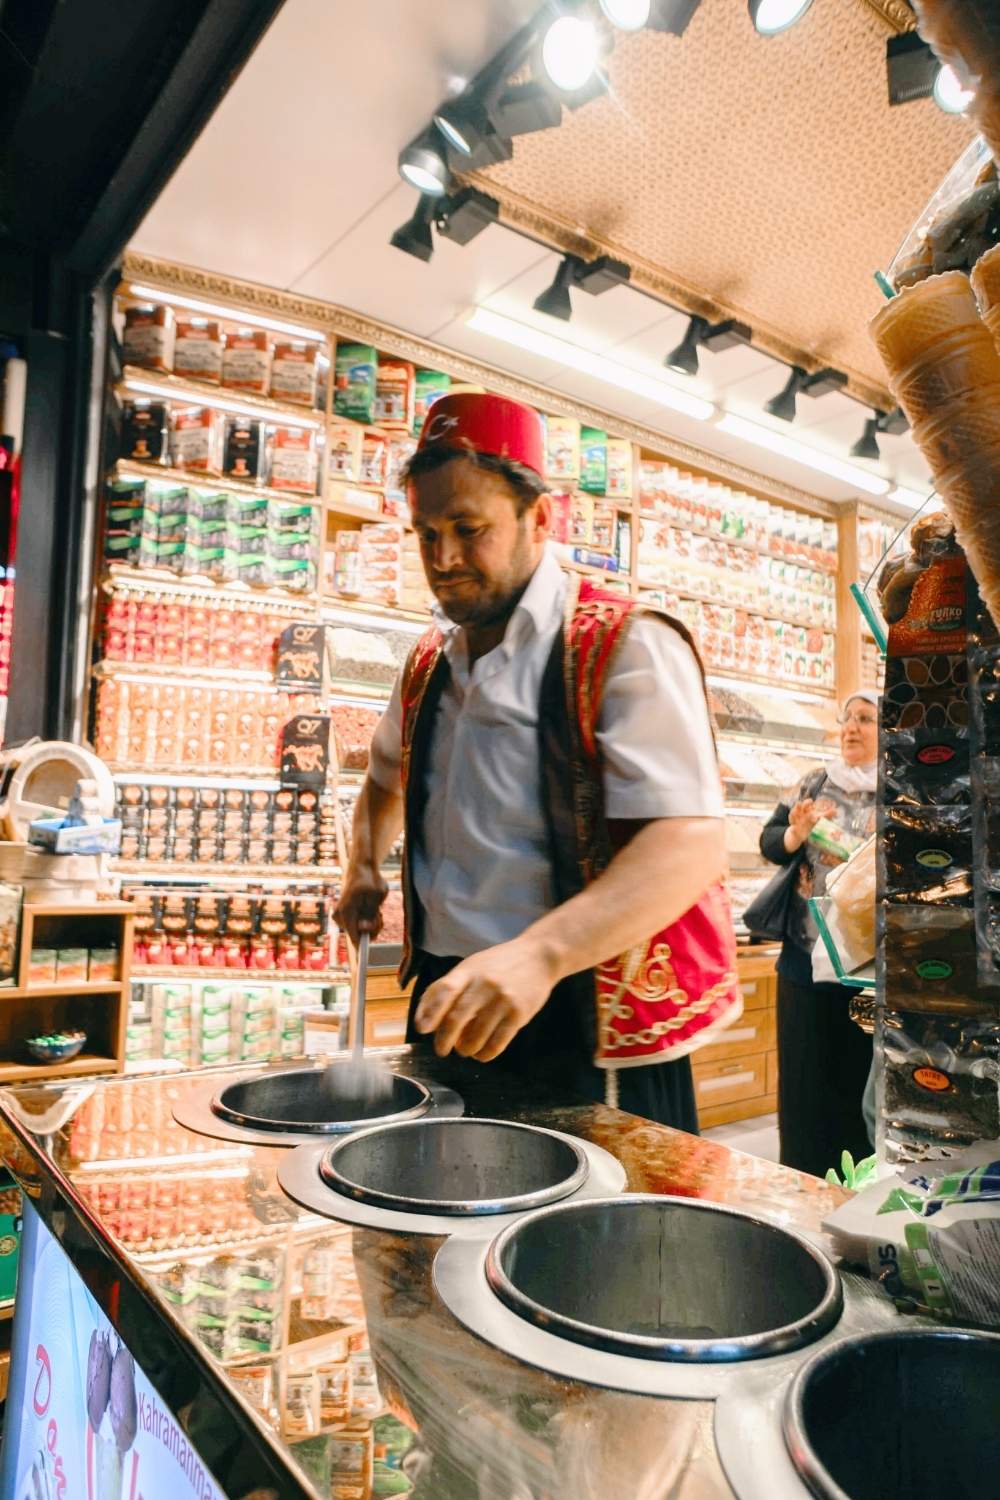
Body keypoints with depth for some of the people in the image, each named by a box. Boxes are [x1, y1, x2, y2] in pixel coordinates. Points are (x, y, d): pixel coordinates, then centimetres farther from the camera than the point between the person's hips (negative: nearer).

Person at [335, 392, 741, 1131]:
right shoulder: (430, 662, 9)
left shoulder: (626, 647, -14)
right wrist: (365, 868, 10)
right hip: (452, 1008, 7)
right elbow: (388, 775, 28)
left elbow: (691, 844, -26)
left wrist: (537, 953, -38)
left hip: (588, 1033, -6)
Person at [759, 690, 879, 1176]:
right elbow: (769, 842, 6)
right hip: (807, 954, 3)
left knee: (860, 1072, 5)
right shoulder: (814, 784, 8)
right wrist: (795, 834, -15)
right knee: (805, 1070, 8)